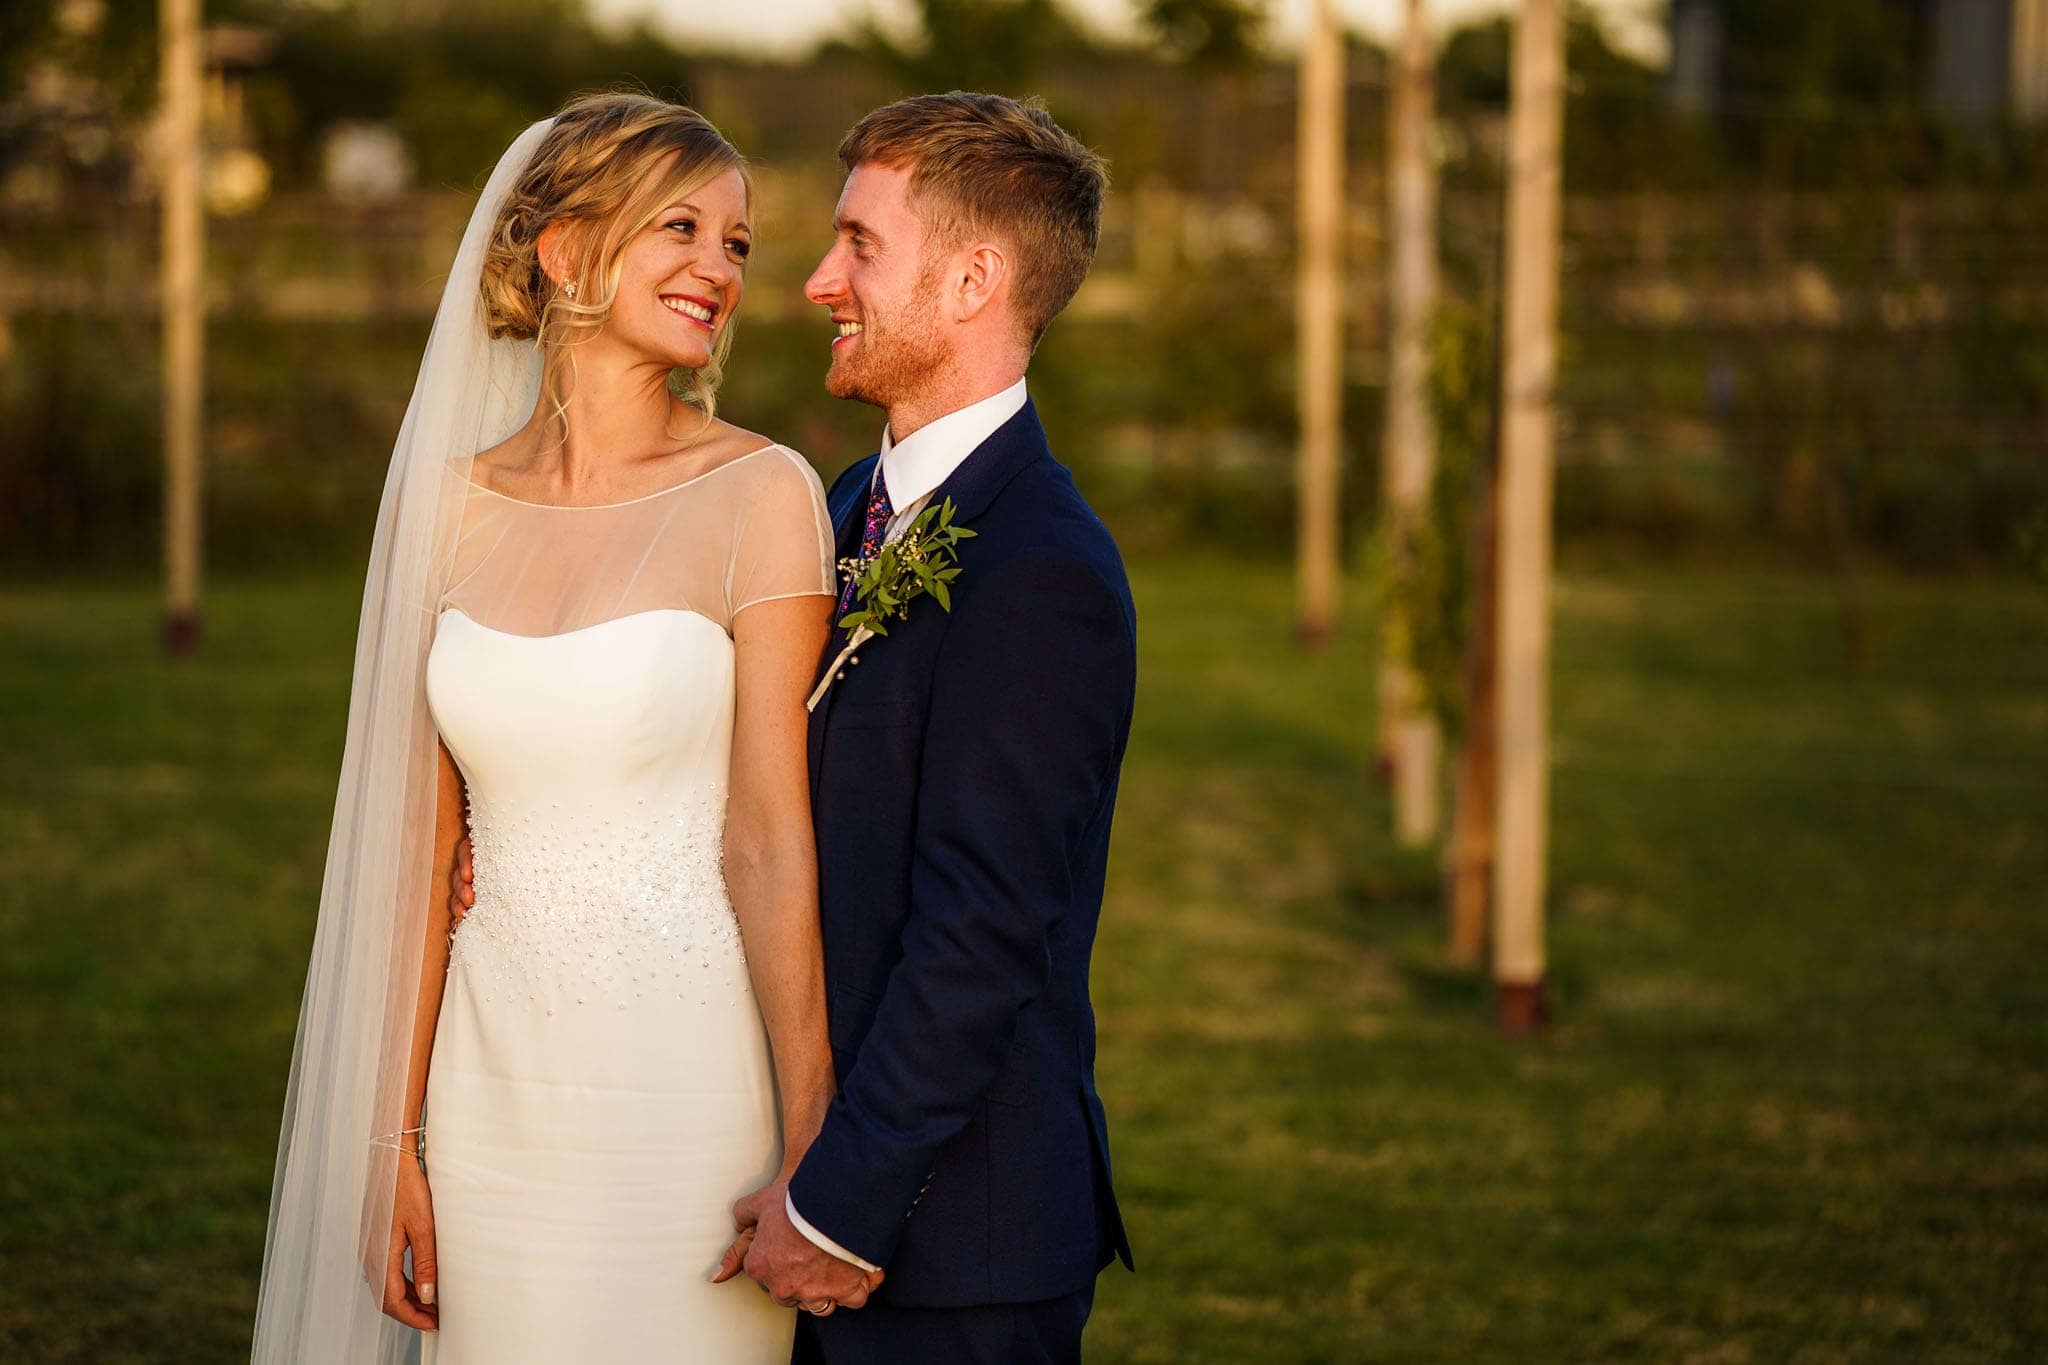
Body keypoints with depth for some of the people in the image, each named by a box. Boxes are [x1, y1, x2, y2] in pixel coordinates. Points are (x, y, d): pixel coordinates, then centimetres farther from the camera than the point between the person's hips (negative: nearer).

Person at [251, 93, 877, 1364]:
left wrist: (811, 1146, -16)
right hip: (499, 1100, 4)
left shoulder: (760, 496, -6)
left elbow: (771, 836, -10)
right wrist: (394, 1141, 5)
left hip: (688, 1094, -4)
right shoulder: (455, 506, 5)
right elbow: (425, 845, 7)